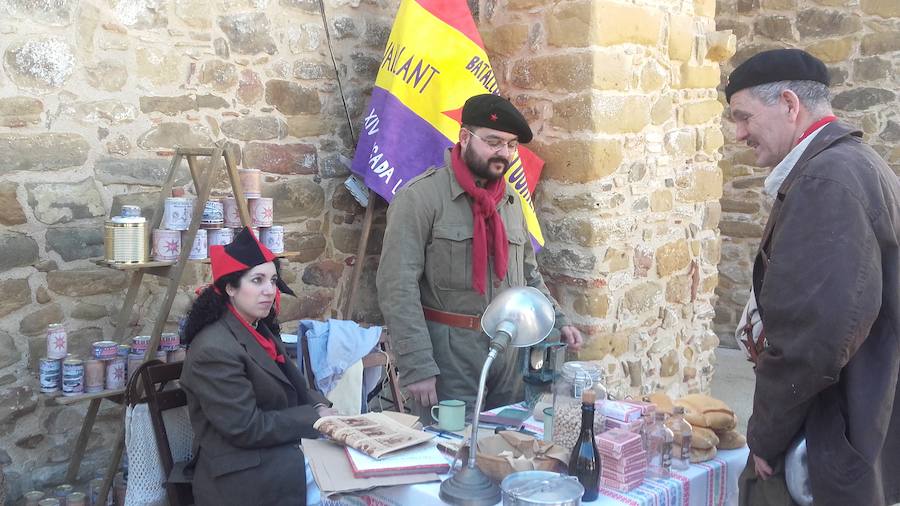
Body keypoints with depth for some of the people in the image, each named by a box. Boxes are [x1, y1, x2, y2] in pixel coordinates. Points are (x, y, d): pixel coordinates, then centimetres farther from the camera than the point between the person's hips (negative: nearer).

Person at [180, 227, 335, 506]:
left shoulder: (262, 330, 8)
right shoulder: (215, 350, -20)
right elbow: (246, 428, -20)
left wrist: (319, 404, -4)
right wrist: (314, 417, -14)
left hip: (279, 451, 8)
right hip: (244, 477, -8)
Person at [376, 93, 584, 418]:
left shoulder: (509, 200, 13)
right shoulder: (421, 197, -9)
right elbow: (398, 287, -15)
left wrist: (558, 321, 9)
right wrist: (417, 366, -19)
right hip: (449, 355, -6)